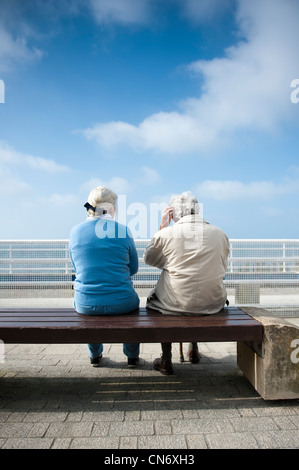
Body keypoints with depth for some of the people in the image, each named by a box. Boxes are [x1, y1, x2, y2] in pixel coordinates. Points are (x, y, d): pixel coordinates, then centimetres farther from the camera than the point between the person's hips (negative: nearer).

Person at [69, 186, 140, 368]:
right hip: (120, 303, -2)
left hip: (85, 305, 2)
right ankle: (132, 356, 41)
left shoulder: (75, 231, -2)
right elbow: (133, 268, 2)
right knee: (133, 300, 34)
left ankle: (95, 355, 50)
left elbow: (77, 267, 11)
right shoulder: (123, 230, -9)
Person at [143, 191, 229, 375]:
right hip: (212, 304, 3)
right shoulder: (220, 234, -1)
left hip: (175, 304, -3)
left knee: (158, 298, 29)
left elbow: (149, 259, 9)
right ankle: (194, 348, 44)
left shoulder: (166, 234, -10)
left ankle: (166, 360, 31)